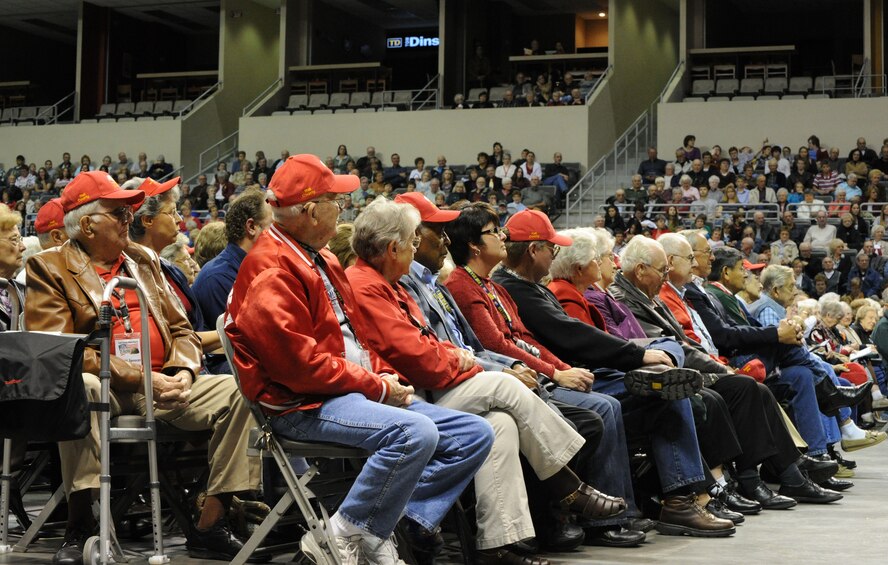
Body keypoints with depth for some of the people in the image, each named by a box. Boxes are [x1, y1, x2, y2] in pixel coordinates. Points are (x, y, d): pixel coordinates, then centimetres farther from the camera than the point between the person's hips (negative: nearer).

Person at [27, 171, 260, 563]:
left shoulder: (143, 259, 19)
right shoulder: (49, 268, 1)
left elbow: (181, 329, 18)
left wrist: (184, 372, -6)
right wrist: (140, 377, -18)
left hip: (163, 384, 5)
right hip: (103, 388, -5)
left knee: (237, 391, -15)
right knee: (79, 387, -38)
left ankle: (209, 528, -14)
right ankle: (79, 529, -29)